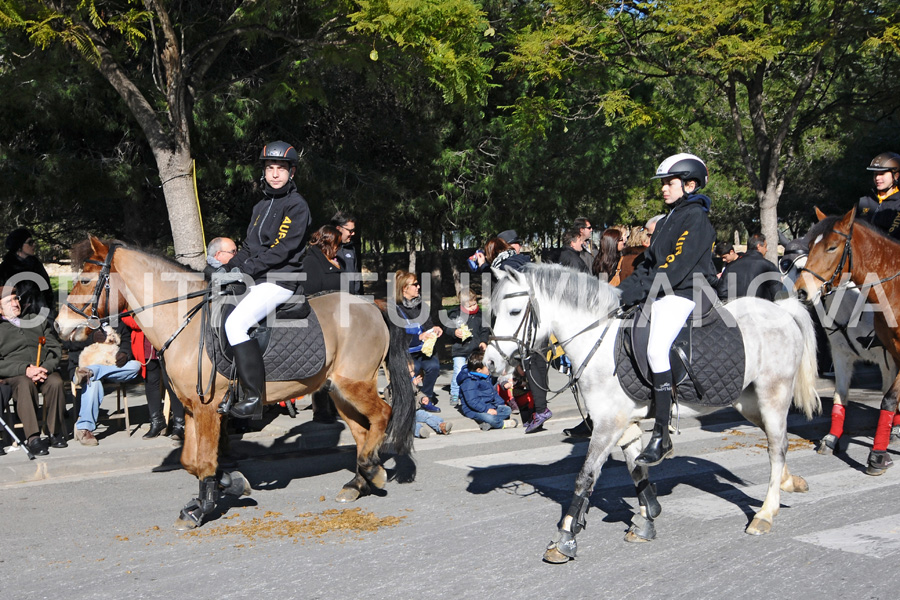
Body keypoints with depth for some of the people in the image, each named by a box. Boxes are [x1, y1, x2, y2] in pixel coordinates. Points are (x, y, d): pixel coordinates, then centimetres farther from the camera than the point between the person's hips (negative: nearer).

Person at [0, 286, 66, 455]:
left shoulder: (38, 321, 22)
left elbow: (55, 348, 12)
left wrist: (45, 368, -9)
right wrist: (25, 370, -18)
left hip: (44, 370, 2)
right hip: (14, 374, -2)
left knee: (56, 382, -32)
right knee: (25, 384, -37)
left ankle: (55, 432, -23)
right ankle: (33, 438, -40)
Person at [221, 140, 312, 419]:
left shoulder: (297, 205, -7)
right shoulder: (262, 206, 21)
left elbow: (281, 249, -17)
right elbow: (248, 246, 20)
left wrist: (244, 268, -20)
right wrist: (228, 268, 5)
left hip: (279, 280, -9)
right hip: (257, 281, 9)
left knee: (235, 324, -24)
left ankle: (254, 398, -22)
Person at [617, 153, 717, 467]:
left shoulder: (696, 218, -7)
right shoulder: (667, 220, 22)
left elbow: (677, 266, -17)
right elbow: (651, 263, 20)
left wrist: (640, 290, -22)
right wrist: (627, 286, 4)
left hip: (684, 295, -10)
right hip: (659, 295, 10)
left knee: (656, 348, -29)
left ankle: (661, 435, -25)